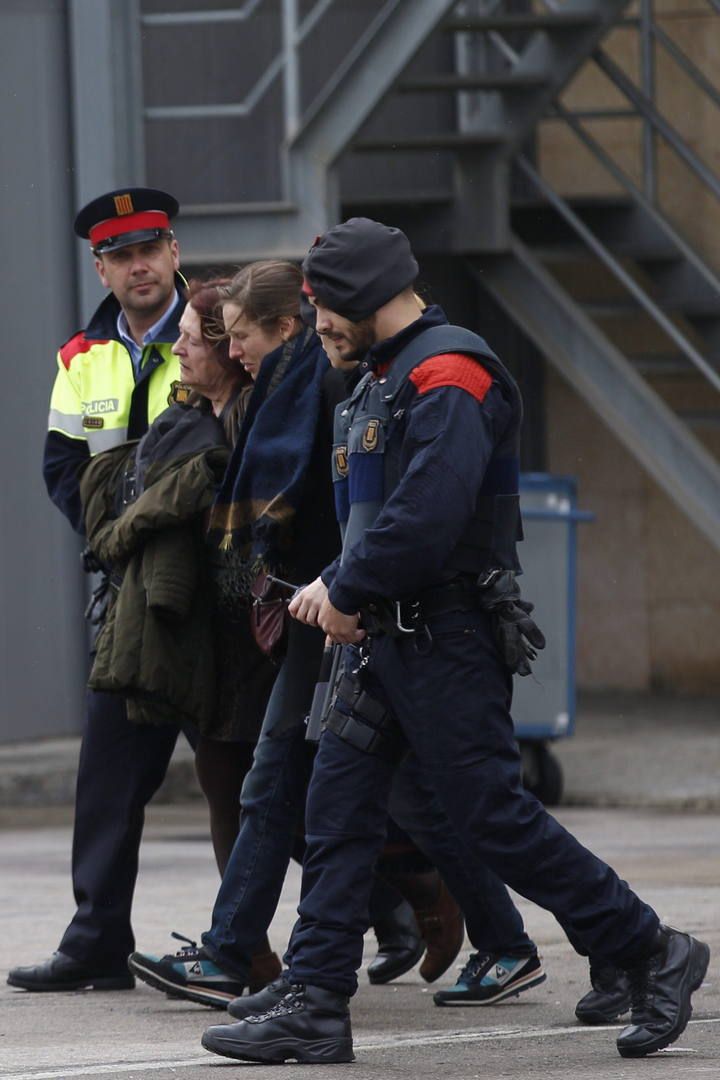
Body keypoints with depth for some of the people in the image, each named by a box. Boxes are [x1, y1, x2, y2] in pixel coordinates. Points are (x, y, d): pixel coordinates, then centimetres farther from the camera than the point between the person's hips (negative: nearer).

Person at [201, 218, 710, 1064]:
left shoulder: (449, 376, -15)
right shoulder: (384, 381, 18)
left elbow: (428, 516, -26)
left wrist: (346, 592, -14)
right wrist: (334, 587, 6)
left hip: (446, 641, -10)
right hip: (383, 638, 10)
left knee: (493, 817, -7)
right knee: (335, 815, 4)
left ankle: (651, 954, 3)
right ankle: (315, 1010, 4)